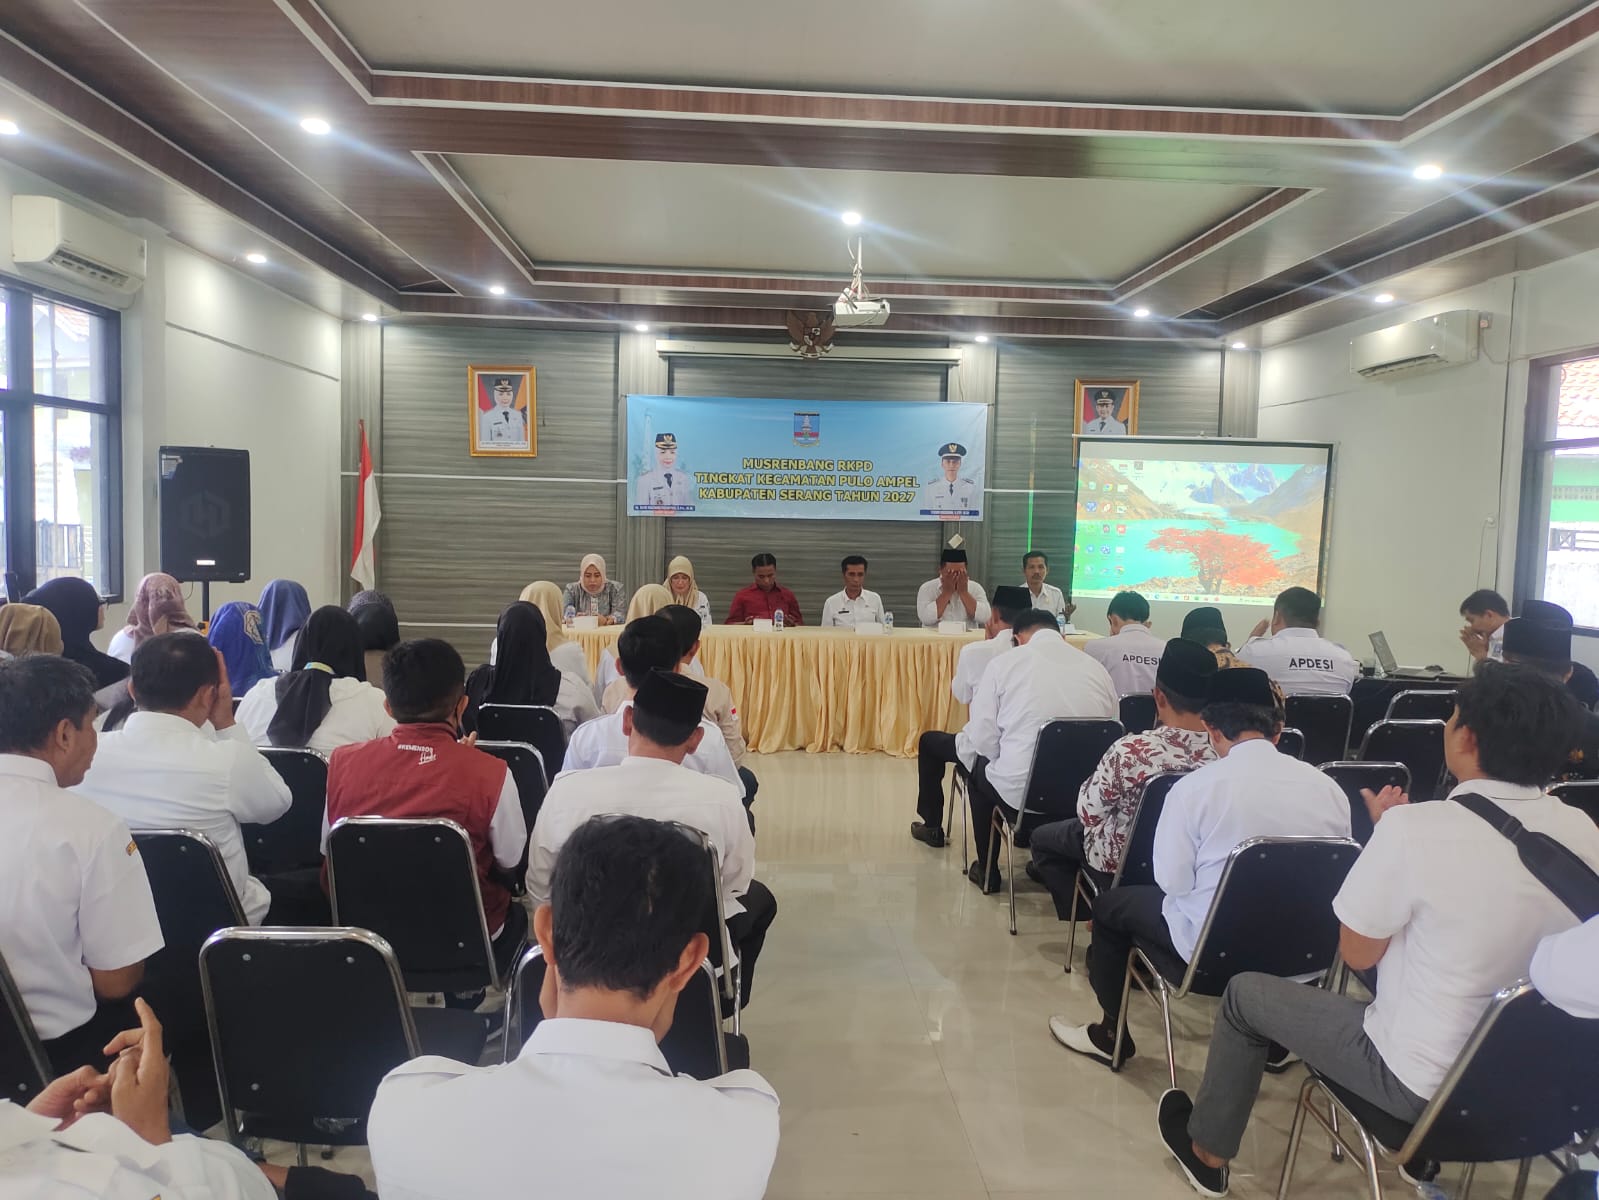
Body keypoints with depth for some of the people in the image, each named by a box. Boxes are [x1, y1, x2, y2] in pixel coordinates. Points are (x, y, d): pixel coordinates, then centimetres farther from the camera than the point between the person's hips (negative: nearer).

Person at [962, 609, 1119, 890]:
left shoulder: (1004, 664, -6)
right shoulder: (1097, 668, 3)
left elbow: (983, 739, -6)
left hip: (1021, 791, -3)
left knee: (980, 767, 30)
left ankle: (987, 871, 39)